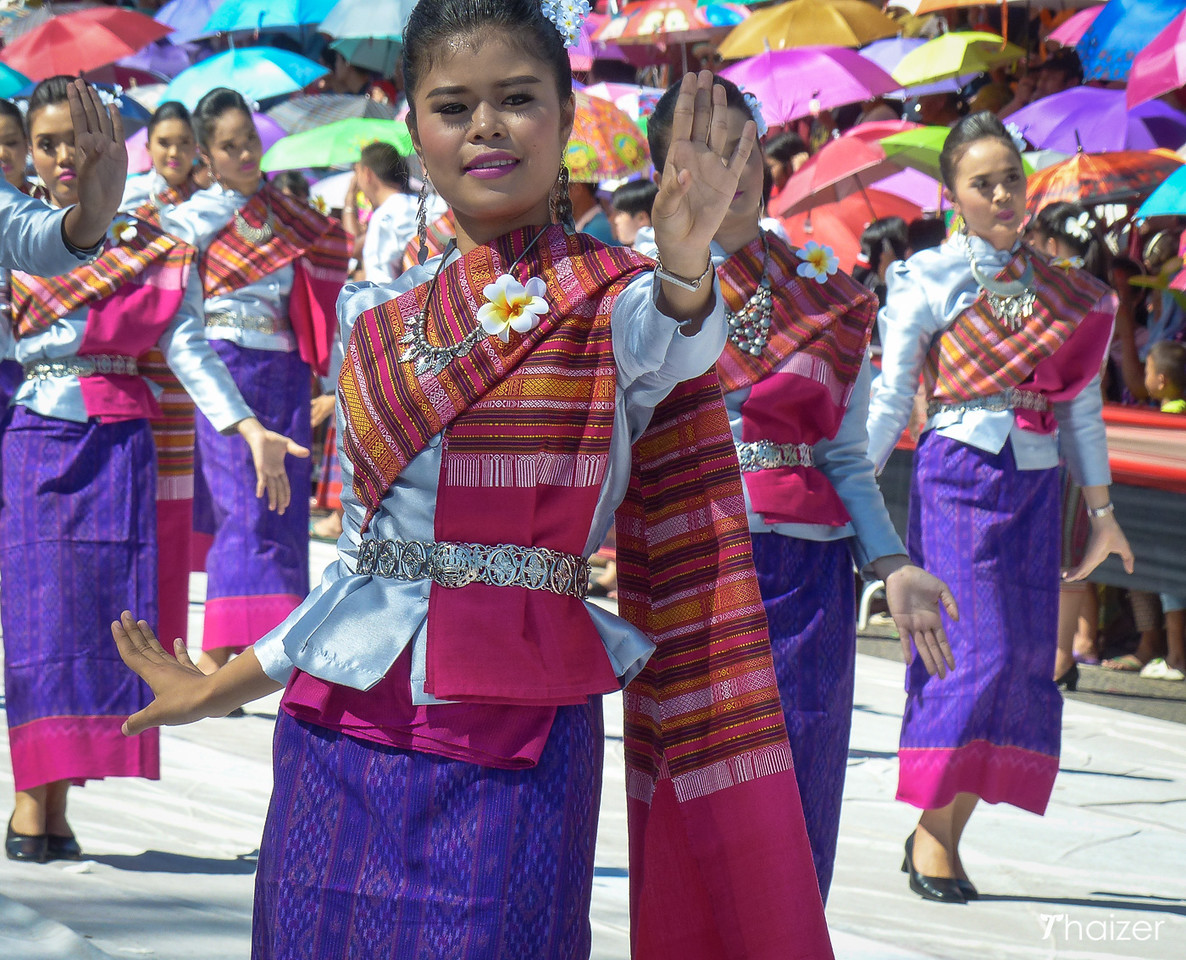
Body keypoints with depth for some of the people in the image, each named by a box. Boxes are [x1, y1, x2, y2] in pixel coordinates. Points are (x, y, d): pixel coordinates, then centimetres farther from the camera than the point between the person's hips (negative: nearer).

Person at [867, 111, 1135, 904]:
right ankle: (930, 829, -3)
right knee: (979, 650, -14)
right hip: (960, 475, -5)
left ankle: (947, 832, 8)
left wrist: (1100, 508, 18)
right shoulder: (930, 280, 1)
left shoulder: (1057, 287, 13)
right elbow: (891, 400, 1)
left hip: (1035, 487, 5)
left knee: (1026, 660, 0)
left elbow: (1078, 400, 18)